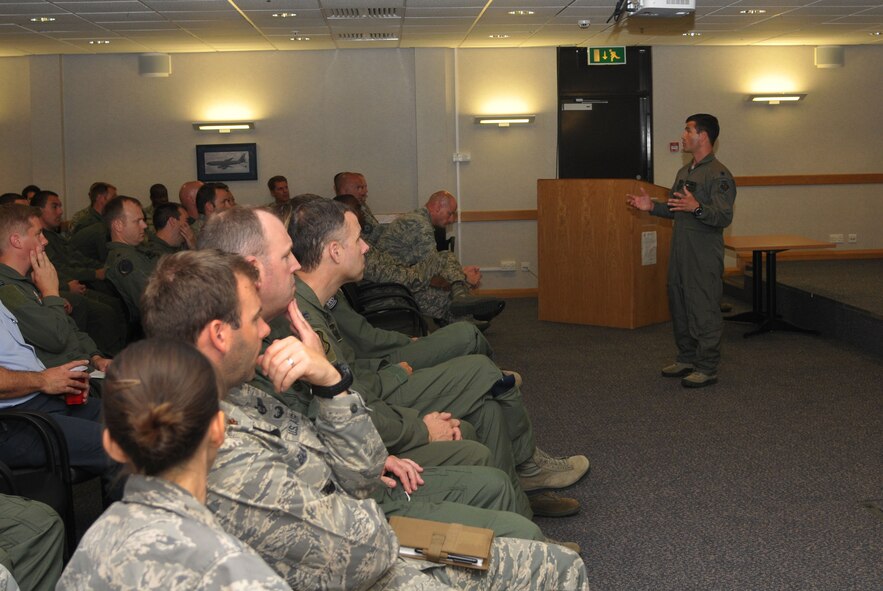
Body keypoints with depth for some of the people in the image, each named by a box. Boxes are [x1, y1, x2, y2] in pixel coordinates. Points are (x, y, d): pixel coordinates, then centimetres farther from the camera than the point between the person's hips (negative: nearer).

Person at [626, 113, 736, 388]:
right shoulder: (684, 172, 16)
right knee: (679, 306, 16)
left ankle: (707, 368, 5)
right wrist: (651, 206, 10)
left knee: (704, 310, -3)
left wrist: (697, 208, -36)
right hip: (680, 251, 9)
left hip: (705, 255, -9)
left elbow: (724, 217, -21)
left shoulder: (719, 174, -13)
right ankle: (687, 359, 29)